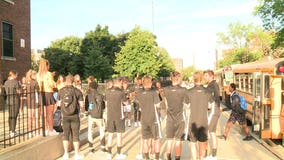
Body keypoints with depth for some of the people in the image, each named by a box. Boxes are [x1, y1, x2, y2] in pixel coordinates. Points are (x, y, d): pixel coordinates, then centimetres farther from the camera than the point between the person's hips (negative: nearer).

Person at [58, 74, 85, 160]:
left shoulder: (61, 91, -3)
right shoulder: (77, 91, -7)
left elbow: (59, 104, 4)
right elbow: (81, 105, -8)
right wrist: (82, 109, 14)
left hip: (65, 116, 1)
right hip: (75, 116, -1)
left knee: (65, 135, 13)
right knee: (75, 135, 8)